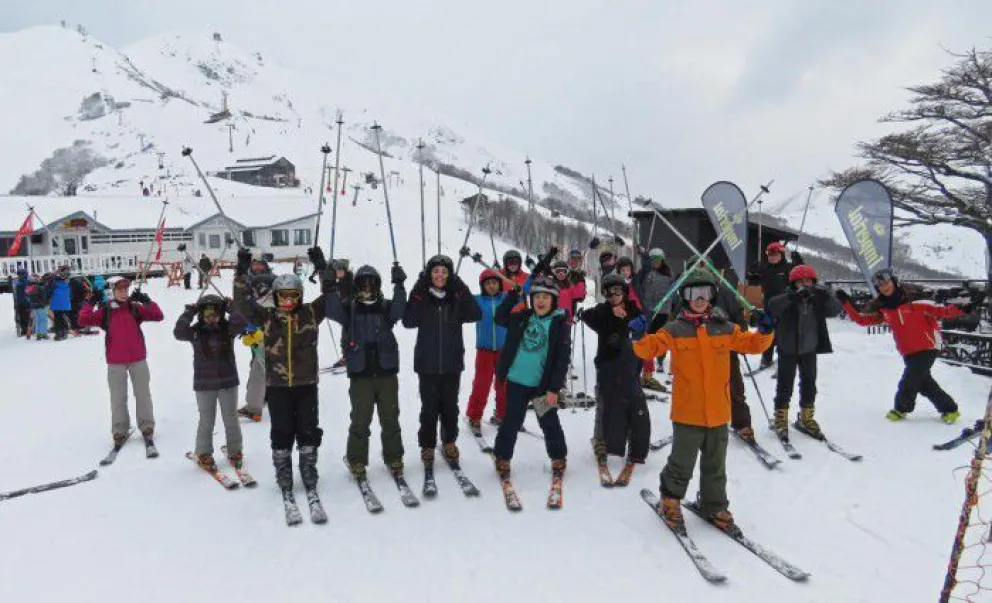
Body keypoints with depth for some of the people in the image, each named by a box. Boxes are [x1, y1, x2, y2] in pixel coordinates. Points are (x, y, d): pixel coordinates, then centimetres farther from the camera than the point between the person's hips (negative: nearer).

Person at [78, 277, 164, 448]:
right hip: (115, 362, 0)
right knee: (118, 397, 6)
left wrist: (146, 301, -15)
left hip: (138, 359, 1)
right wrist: (91, 303, -16)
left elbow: (158, 316, -6)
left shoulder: (135, 308, 1)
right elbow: (84, 321, -9)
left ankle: (147, 427, 19)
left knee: (143, 394, 7)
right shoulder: (105, 311, 0)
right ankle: (119, 431, 17)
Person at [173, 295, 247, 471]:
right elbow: (178, 332, -20)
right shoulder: (196, 332, -4)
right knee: (206, 421, 6)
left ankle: (235, 451, 26)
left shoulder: (228, 328, -3)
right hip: (204, 385, -1)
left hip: (228, 382, 1)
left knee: (231, 419, 11)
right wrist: (189, 312, -19)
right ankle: (204, 454, 22)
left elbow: (241, 321, -20)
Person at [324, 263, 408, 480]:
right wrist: (330, 288, -27)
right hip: (360, 374, -1)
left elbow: (398, 311, -15)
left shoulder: (385, 307, 5)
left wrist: (399, 286, -26)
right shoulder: (350, 308, 5)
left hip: (387, 373, 1)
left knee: (390, 419, 10)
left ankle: (394, 458, 24)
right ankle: (356, 461, 18)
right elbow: (333, 311, -14)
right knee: (360, 420, 4)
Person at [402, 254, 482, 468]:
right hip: (427, 363, -1)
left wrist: (462, 290, -18)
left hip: (452, 362, 2)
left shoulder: (457, 297, 2)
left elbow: (476, 315, -13)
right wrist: (418, 295, -22)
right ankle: (427, 445, 21)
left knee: (450, 406, 12)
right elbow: (409, 321, -14)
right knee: (429, 407, 4)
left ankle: (449, 441, 31)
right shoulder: (422, 296, -1)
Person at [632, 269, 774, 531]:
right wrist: (641, 337, -31)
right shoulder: (675, 330, -5)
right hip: (687, 412, -3)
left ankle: (713, 505, 37)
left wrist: (764, 332, -10)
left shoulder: (725, 329, 4)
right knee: (682, 463, 8)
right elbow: (648, 348, -11)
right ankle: (670, 501, 31)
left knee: (715, 466, 18)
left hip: (718, 412, 3)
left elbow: (752, 343, 9)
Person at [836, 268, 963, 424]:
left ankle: (901, 408, 21)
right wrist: (846, 302, -5)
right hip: (908, 353, 5)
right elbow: (861, 319, 4)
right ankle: (949, 409, 28)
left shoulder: (913, 299, -12)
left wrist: (962, 309, -26)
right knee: (924, 383, 10)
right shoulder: (881, 308, 2)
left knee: (908, 382, -4)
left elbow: (939, 311, -11)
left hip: (927, 348, -5)